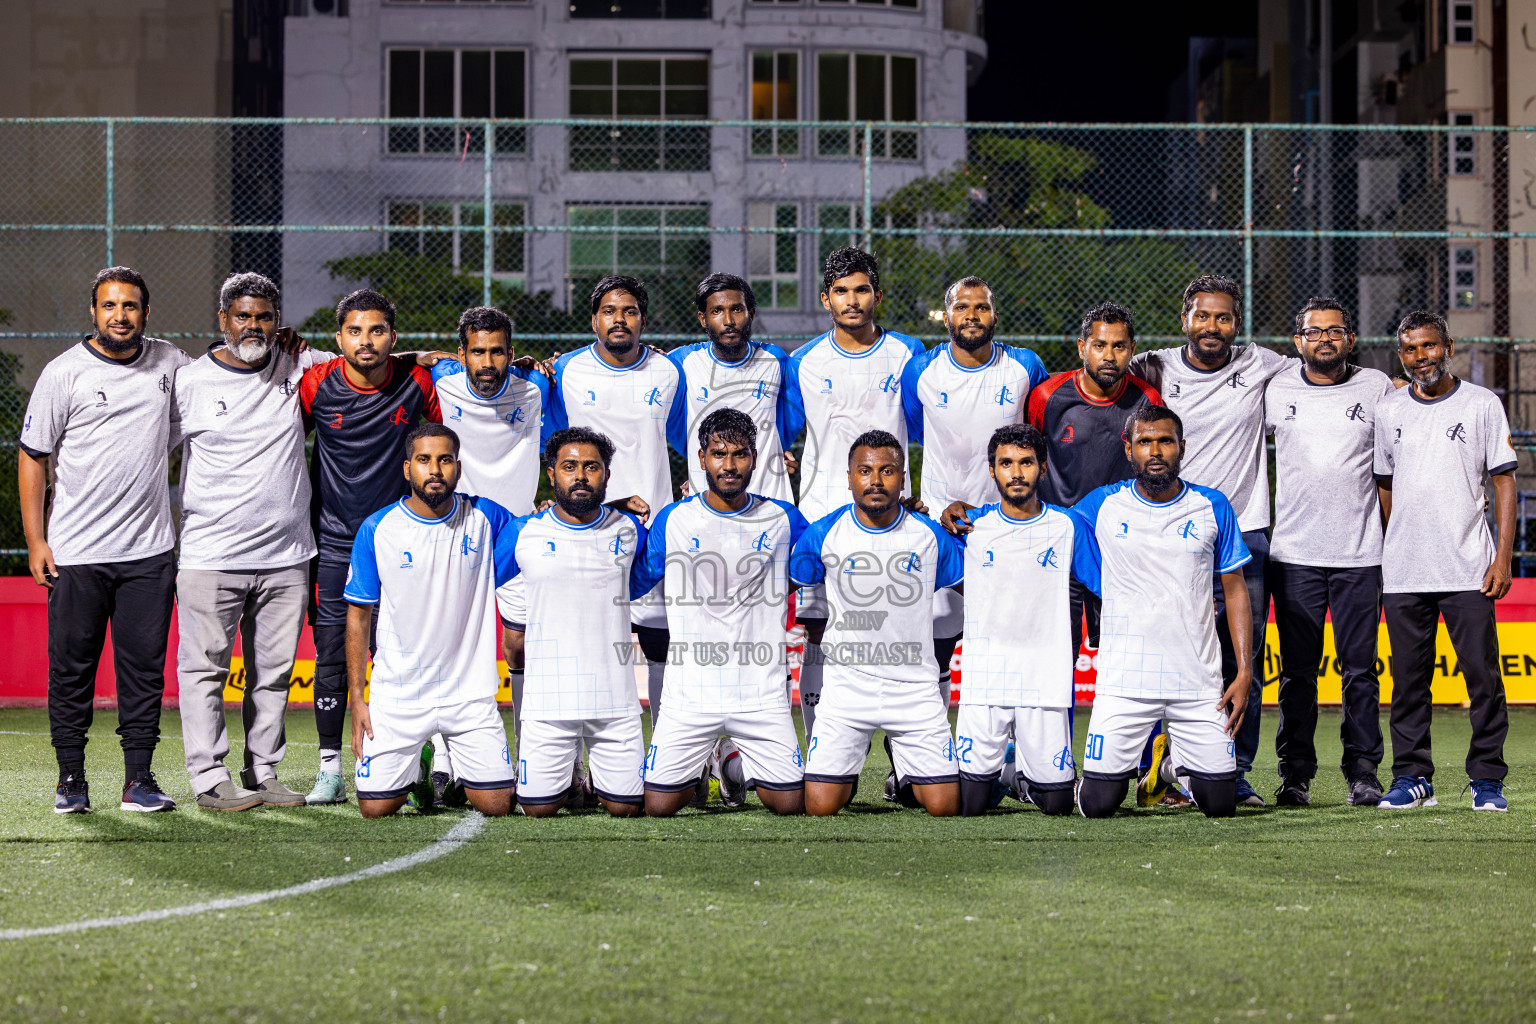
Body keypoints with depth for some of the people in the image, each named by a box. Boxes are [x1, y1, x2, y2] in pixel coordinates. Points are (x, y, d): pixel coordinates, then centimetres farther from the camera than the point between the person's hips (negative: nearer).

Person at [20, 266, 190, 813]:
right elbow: (32, 455, 1)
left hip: (149, 550, 2)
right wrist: (35, 539, -4)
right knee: (72, 667, 2)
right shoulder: (63, 372, -3)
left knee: (144, 666, 2)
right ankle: (71, 779, 12)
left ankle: (139, 779, 8)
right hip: (76, 552, -2)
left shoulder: (169, 362, 7)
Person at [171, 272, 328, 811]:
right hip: (210, 557, -3)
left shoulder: (297, 367, 6)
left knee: (275, 670, 7)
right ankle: (210, 777, 2)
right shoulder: (188, 381, 0)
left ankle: (263, 775, 14)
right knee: (205, 666, -3)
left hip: (286, 555, 3)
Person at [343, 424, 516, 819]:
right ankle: (415, 773, 29)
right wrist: (357, 699, -2)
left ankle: (463, 775, 28)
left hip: (470, 693, 1)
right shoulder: (377, 530, -4)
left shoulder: (485, 518, -1)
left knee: (498, 805, -8)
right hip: (397, 695, -1)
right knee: (376, 808, -6)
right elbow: (358, 616, 2)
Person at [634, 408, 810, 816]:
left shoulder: (782, 519, 3)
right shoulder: (673, 520, 2)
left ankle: (734, 758, 29)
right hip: (691, 691, -1)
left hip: (762, 694, 1)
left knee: (791, 804, -3)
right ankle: (701, 762, 29)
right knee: (658, 805, -5)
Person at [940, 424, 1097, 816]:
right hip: (984, 680, 0)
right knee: (969, 806, -4)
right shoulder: (970, 525, 4)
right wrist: (950, 513, 0)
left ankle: (1029, 778, 32)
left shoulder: (1068, 526, 4)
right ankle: (992, 774, 29)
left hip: (1047, 681, 0)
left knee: (1058, 805, -1)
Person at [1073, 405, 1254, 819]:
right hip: (1124, 679, -1)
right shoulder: (1101, 506, 2)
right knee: (1098, 804, -7)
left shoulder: (1213, 507, 5)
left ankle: (1178, 762, 34)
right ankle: (1122, 764, 28)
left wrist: (1245, 672, 0)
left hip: (1199, 683, 1)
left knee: (1220, 803, 0)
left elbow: (1235, 590, 8)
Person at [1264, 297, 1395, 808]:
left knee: (1360, 669, 1)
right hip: (1294, 552, 1)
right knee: (1297, 670, 3)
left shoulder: (1377, 388, 5)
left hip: (1361, 555, 0)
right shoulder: (1275, 391, 6)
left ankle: (1363, 773, 8)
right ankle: (1295, 774, 10)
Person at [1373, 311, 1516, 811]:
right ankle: (1412, 777, 11)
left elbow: (1504, 481, 1)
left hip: (1468, 571, -2)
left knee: (1483, 674, -4)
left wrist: (1503, 556, -7)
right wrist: (1379, 556, 12)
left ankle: (1487, 779, 4)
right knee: (1408, 677, 4)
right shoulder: (1387, 411, 11)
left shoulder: (1482, 404, 3)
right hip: (1403, 572, 3)